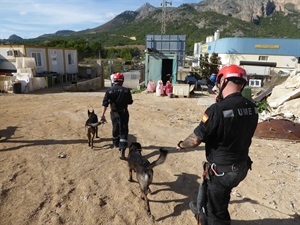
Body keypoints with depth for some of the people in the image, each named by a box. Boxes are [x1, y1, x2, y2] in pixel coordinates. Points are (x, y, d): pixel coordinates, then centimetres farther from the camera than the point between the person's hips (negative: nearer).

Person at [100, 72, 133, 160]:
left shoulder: (109, 90, -7)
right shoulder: (126, 90, -8)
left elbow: (105, 103, -14)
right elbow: (130, 102, 0)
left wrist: (103, 114, -16)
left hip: (114, 113, 2)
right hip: (124, 113, -2)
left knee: (115, 129, 23)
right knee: (123, 131, -1)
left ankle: (116, 143, 45)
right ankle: (122, 150, -12)